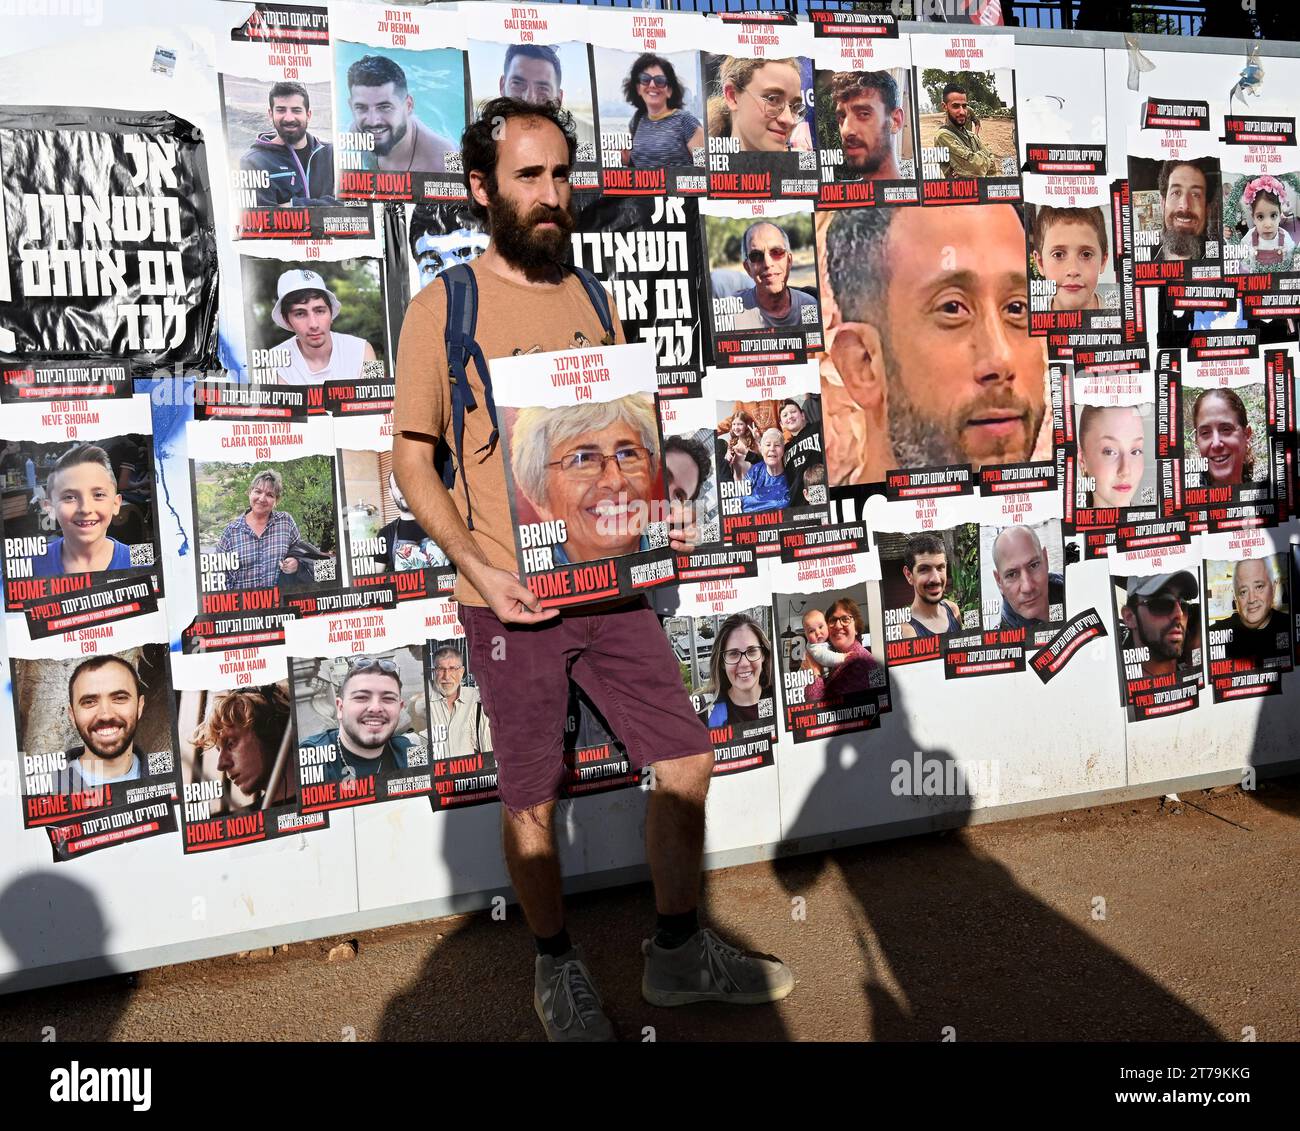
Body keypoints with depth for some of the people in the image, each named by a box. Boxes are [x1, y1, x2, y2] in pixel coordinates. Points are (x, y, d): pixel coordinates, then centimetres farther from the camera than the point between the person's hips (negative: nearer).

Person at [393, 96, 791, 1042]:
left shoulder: (587, 299, 11)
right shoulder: (443, 308, -5)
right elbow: (413, 458, -5)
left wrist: (659, 509, 0)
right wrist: (480, 569, -17)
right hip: (514, 600, -5)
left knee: (688, 759, 8)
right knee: (531, 801, 7)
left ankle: (680, 952, 29)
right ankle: (558, 970, 32)